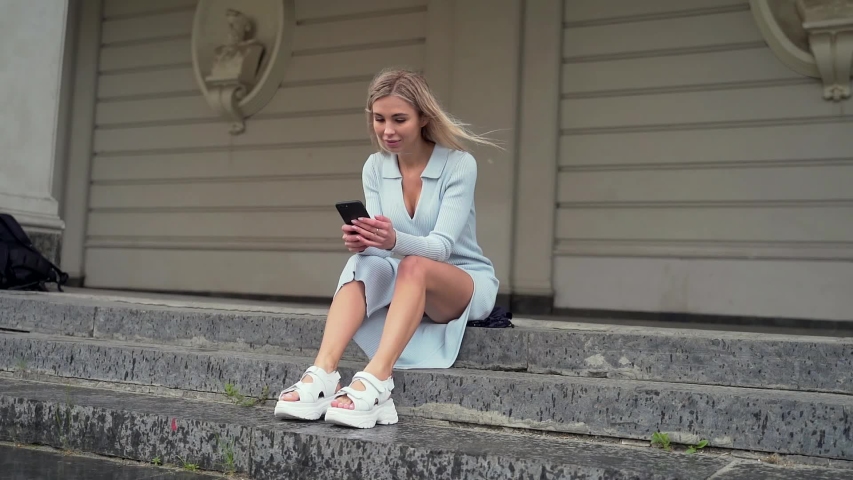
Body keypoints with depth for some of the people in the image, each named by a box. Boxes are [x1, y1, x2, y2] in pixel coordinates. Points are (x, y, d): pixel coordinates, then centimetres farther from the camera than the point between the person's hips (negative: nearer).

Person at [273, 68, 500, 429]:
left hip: (468, 282, -4)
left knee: (414, 265, -36)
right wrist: (363, 241, -33)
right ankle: (322, 374, -45)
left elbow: (442, 245, -25)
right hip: (406, 283, 4)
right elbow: (380, 245, -9)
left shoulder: (459, 164, -15)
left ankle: (375, 382, -51)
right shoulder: (375, 167, -2)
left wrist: (395, 241, -45)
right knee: (360, 265, -28)